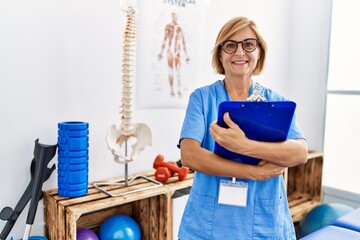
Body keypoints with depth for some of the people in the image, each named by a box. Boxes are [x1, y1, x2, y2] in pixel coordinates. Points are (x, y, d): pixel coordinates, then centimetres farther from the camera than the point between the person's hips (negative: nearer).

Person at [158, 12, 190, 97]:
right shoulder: (168, 26, 5)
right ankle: (171, 90, 6)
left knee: (178, 71, -5)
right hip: (170, 50, -1)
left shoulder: (180, 28, 10)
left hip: (178, 51, 1)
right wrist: (161, 52, -2)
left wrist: (186, 55, 14)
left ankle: (179, 91, -5)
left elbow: (183, 42, 14)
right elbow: (165, 40, 4)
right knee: (170, 70, 1)